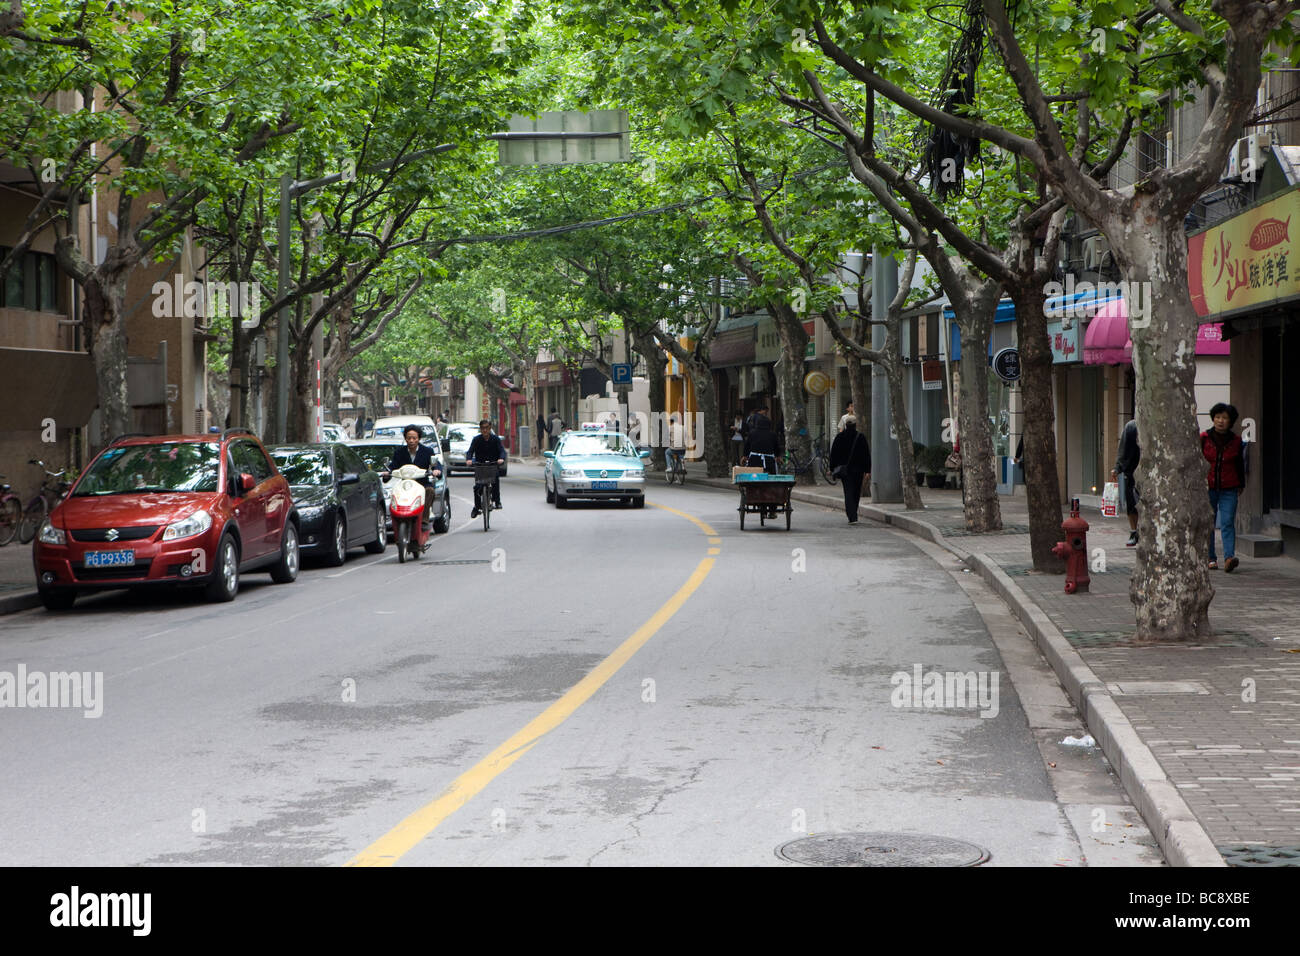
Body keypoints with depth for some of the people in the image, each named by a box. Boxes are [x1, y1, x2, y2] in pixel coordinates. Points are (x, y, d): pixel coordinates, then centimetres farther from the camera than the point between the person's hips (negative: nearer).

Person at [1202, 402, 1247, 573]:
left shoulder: (1236, 441, 3)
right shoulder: (1204, 438, 0)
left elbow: (1240, 465, 14)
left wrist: (1241, 485, 18)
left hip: (1229, 489, 0)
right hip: (1207, 488, 1)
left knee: (1227, 523, -12)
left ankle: (1229, 558, -22)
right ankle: (1210, 558, 16)